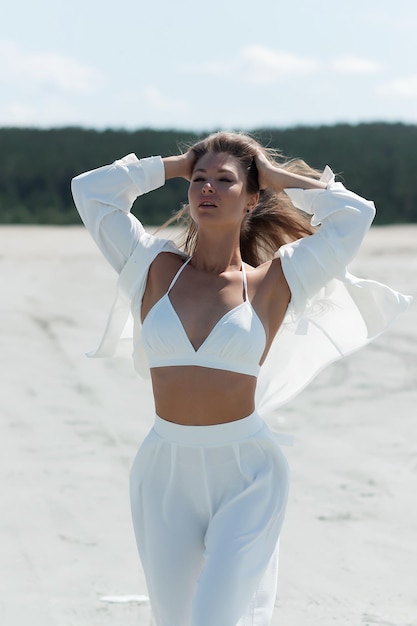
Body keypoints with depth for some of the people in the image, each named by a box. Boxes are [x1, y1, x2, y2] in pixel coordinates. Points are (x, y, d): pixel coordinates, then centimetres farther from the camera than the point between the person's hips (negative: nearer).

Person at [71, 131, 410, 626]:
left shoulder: (273, 283, 1)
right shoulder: (156, 269, 7)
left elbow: (354, 214, -3)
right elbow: (91, 189, 7)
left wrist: (278, 177, 7)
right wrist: (174, 166, 11)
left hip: (246, 476, -3)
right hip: (165, 473, 3)